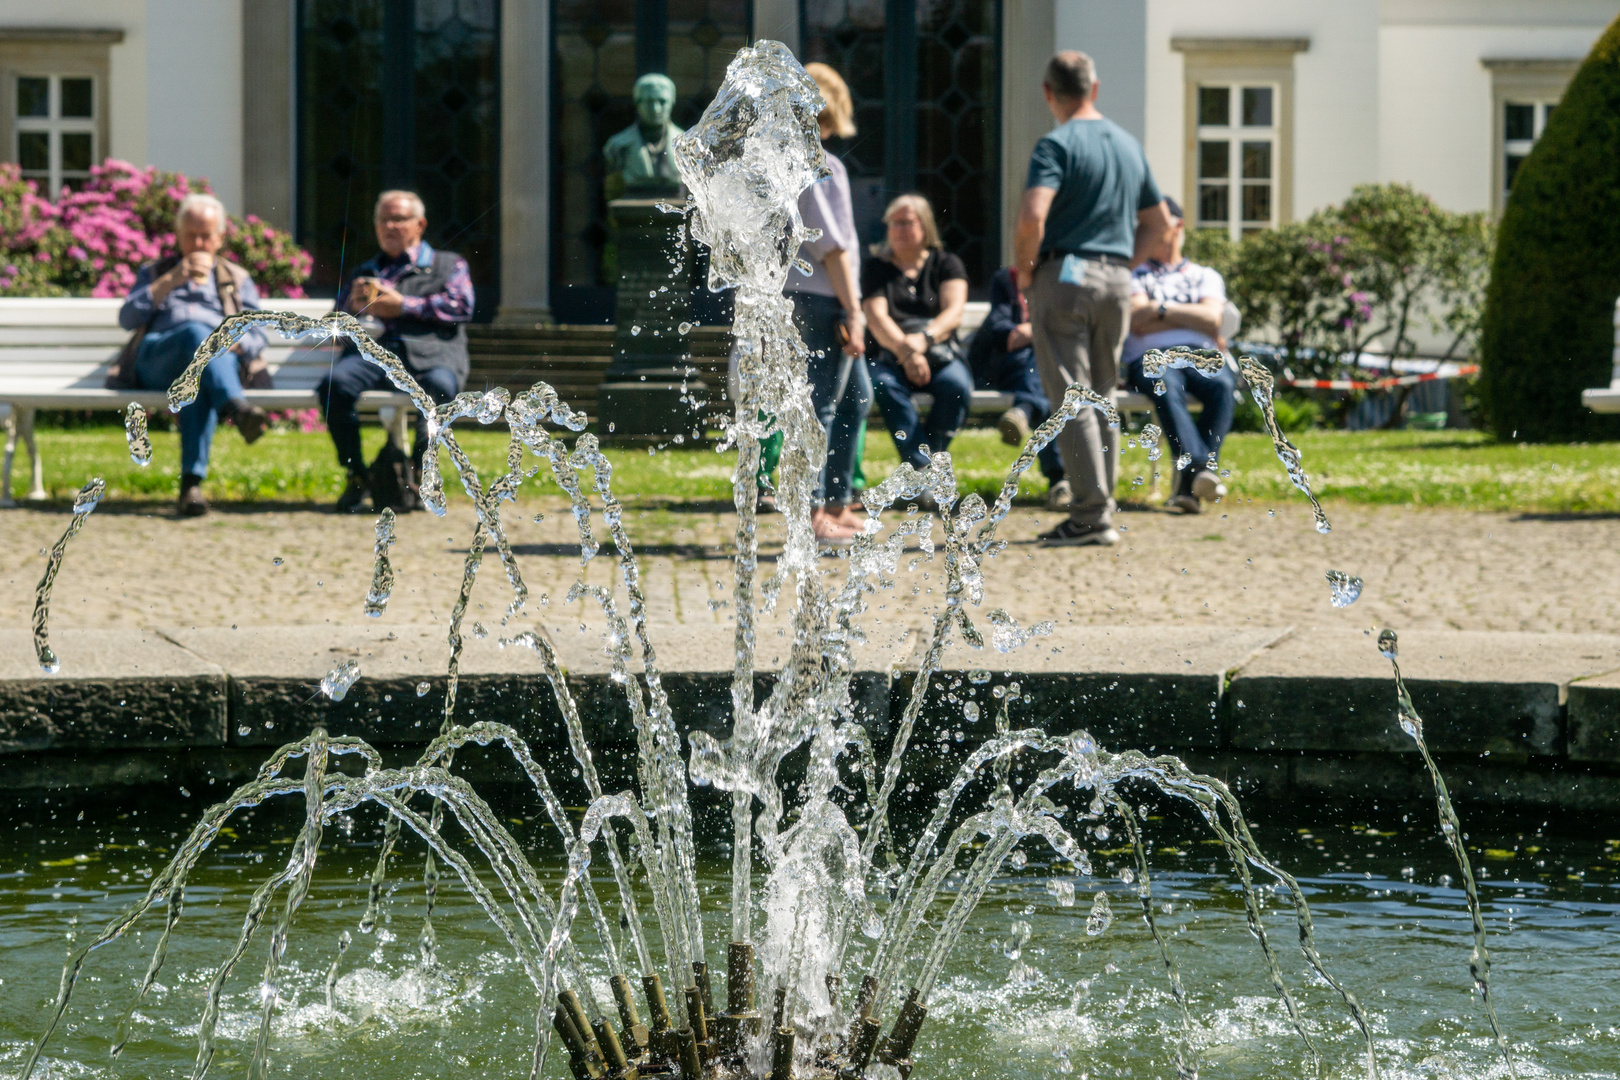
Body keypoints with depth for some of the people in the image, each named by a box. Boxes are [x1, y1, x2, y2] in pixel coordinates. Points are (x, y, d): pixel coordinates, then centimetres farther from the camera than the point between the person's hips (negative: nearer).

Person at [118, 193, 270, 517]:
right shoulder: (153, 273, 32)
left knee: (199, 381, -41)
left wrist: (236, 341, -7)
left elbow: (257, 336, 17)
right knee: (195, 332, -38)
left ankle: (192, 480, -55)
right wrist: (172, 280, 3)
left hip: (221, 358, 0)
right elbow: (127, 318, 12)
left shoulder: (237, 280, 32)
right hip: (156, 362, 0)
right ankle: (236, 407, -66)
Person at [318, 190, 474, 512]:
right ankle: (356, 476, -21)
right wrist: (353, 306, 9)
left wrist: (404, 306, 4)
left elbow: (461, 306, 8)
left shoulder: (449, 265, 27)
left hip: (430, 351, -2)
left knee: (440, 385, -40)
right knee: (334, 384, -33)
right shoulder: (363, 272, 38)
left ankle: (419, 471, -25)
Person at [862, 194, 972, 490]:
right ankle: (925, 471, -38)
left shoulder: (946, 264, 13)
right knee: (885, 385, -36)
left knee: (957, 385, -33)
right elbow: (876, 316, -3)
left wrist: (923, 339, -23)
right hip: (889, 354, 0)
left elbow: (954, 312, -3)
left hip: (939, 352, 0)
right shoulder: (875, 268, 12)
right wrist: (904, 350, -21)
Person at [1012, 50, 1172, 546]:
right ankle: (1101, 512, 14)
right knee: (1102, 398, 14)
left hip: (1065, 274, -6)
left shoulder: (1057, 144, -9)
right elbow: (1158, 220, 22)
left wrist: (1024, 269, -8)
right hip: (1117, 282, 6)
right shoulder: (1129, 144, 14)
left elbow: (1033, 215, -23)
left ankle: (1091, 515, -10)